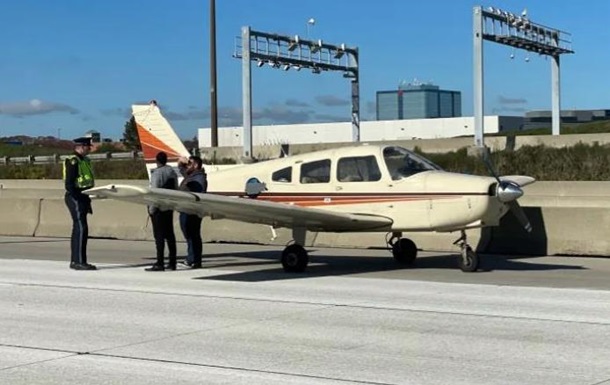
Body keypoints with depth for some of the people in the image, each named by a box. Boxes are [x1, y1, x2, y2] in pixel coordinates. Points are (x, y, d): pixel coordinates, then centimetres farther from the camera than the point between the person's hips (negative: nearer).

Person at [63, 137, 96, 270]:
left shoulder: (84, 160, 17)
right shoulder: (73, 161, -13)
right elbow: (69, 184, -19)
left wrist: (87, 201, 18)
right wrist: (78, 199, -23)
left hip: (82, 198, 10)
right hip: (75, 199, -10)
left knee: (78, 229, 12)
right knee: (81, 229, -12)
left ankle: (75, 261, 17)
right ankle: (79, 261, -11)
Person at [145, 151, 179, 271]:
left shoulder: (157, 173, -14)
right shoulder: (172, 172, 10)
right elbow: (176, 189, 14)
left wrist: (151, 209, -13)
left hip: (159, 208, -8)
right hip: (169, 208, 8)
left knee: (159, 235, -7)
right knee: (169, 234, 10)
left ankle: (159, 264, -9)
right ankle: (172, 263, 12)